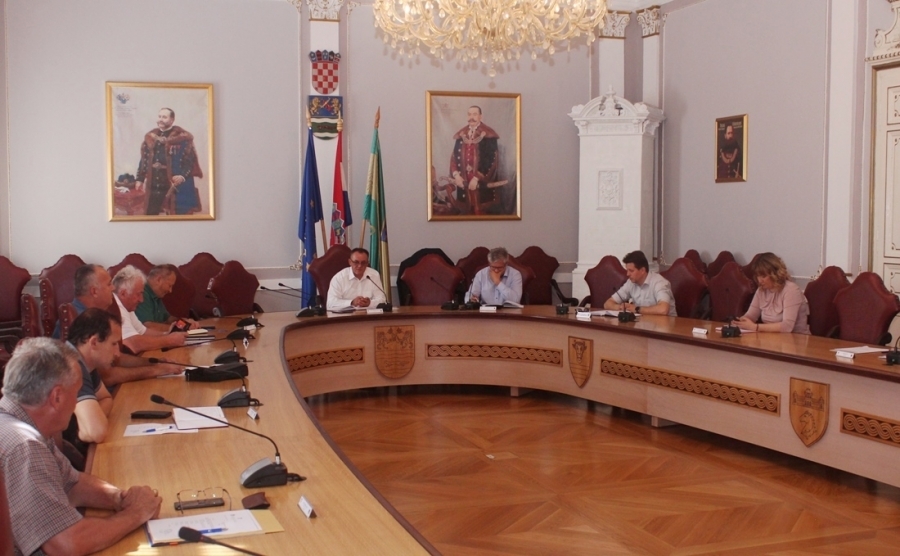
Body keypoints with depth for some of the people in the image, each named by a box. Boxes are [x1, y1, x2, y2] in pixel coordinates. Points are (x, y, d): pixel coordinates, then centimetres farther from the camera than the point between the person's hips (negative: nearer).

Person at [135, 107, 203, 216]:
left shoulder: (182, 137, -6)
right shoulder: (150, 137, 13)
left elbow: (191, 160, -11)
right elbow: (144, 159, 17)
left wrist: (183, 176, -25)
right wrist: (139, 179, 12)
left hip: (174, 185, -5)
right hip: (153, 185, 5)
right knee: (150, 214, 9)